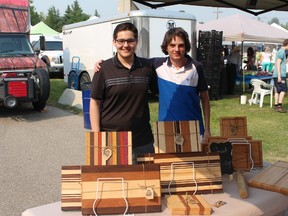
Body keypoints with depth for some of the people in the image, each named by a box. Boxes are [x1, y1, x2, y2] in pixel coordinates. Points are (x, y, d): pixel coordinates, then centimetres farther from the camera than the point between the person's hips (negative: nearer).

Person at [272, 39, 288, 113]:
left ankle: (276, 106, 10)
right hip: (281, 74, -10)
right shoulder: (282, 52, -10)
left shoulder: (280, 51, 19)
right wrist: (279, 75, -20)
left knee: (277, 90, 9)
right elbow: (278, 64, -17)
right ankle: (279, 106, -14)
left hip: (276, 75, 10)